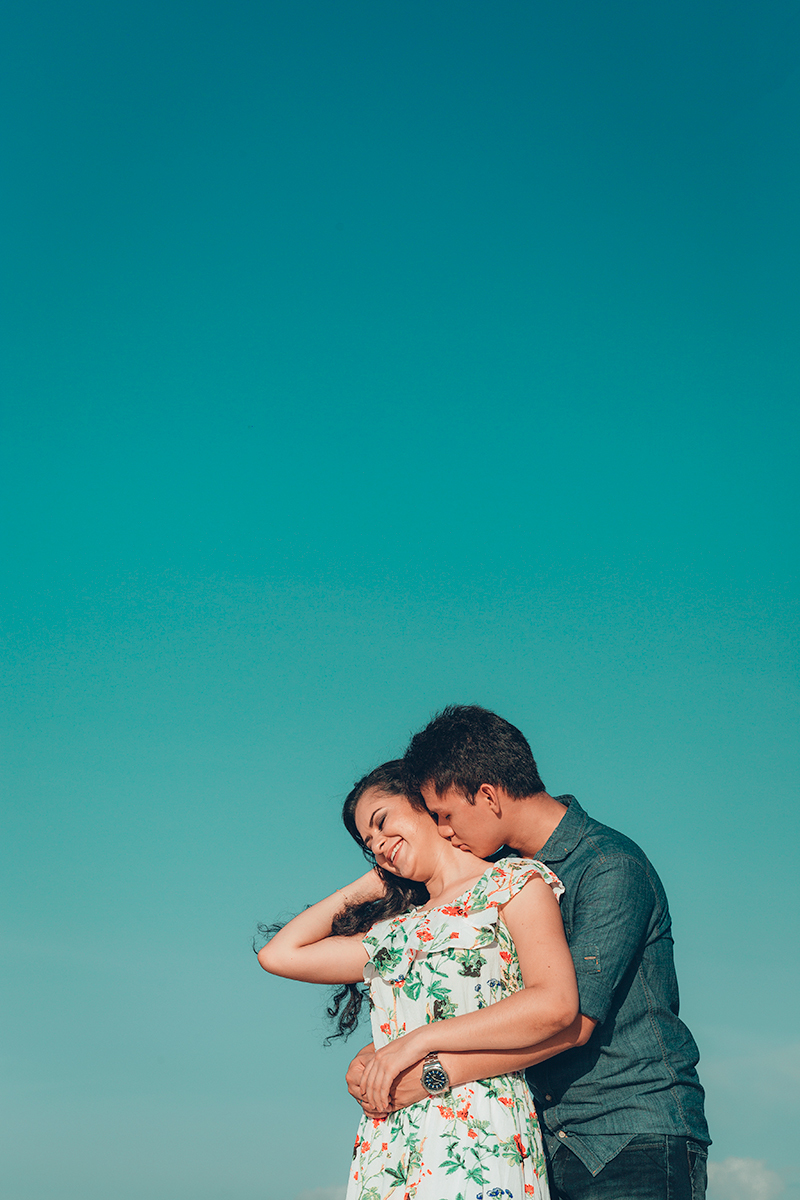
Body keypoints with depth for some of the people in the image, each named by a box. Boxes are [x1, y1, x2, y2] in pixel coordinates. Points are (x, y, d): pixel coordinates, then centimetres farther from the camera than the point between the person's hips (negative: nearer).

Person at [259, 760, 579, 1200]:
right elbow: (280, 953, 26)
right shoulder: (393, 931, 23)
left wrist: (419, 1040, -9)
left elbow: (555, 1003, -9)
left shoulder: (513, 881, 6)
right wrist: (368, 885, 26)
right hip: (387, 1144, 5)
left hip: (478, 1133, -5)